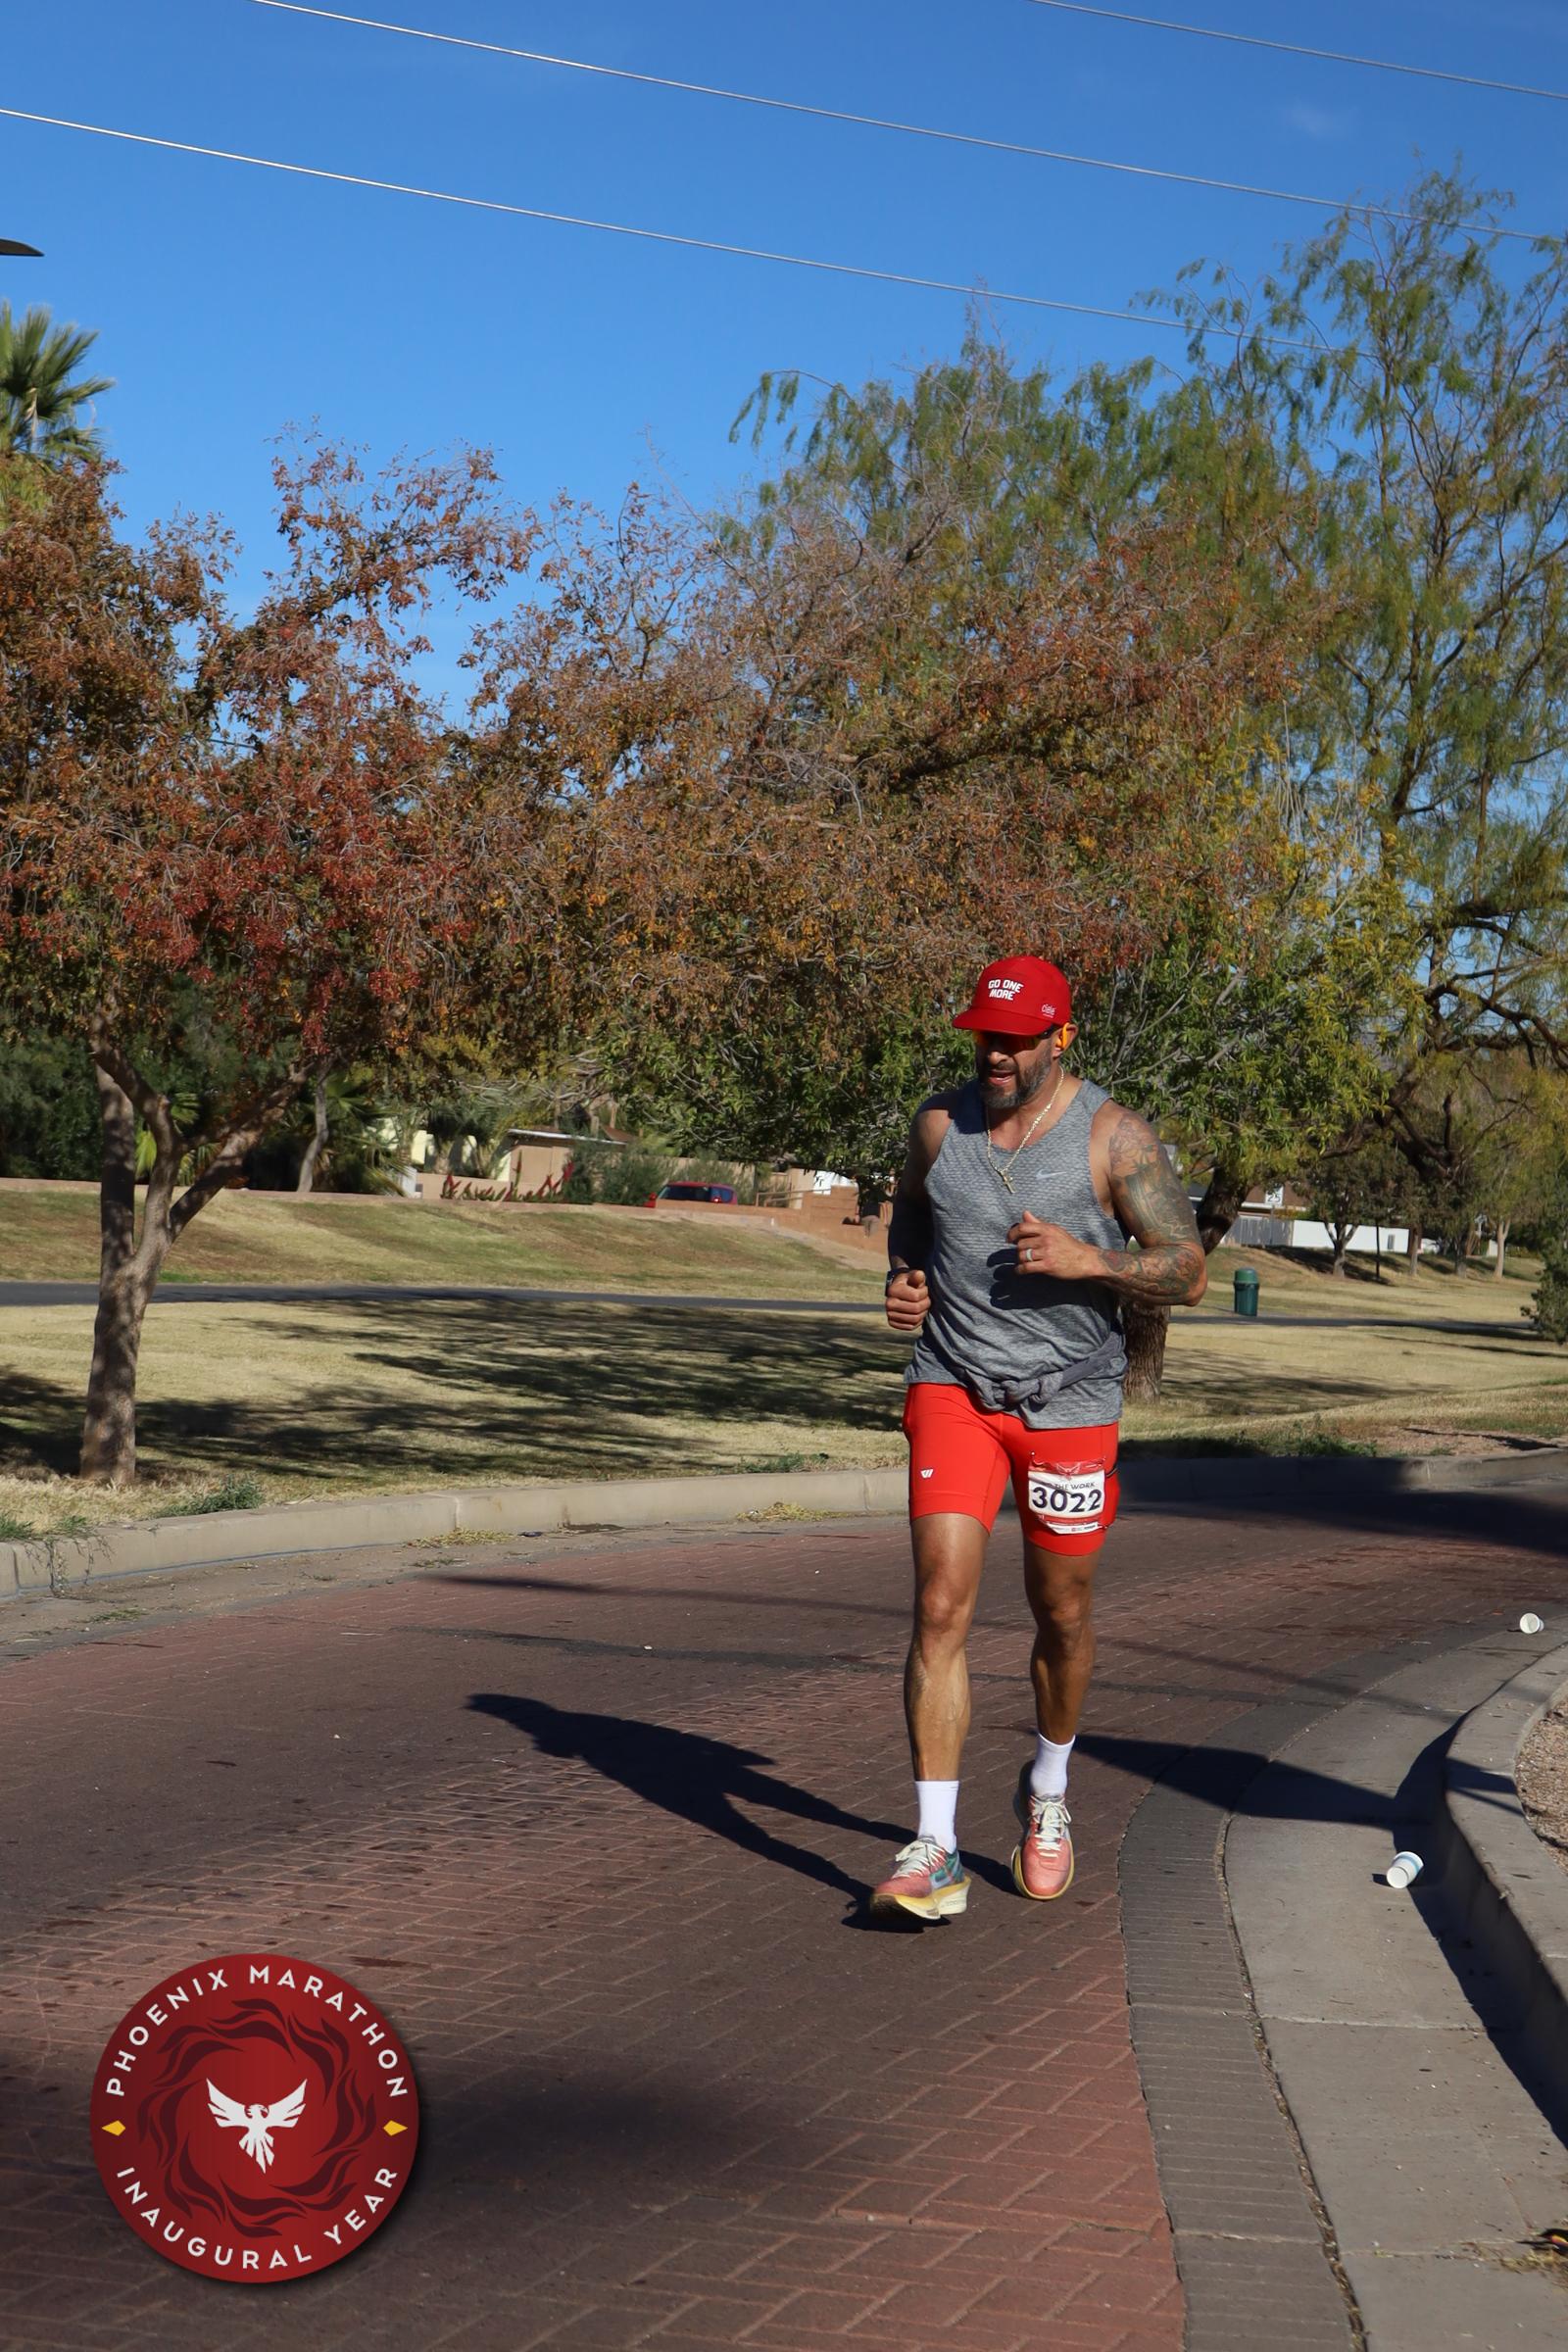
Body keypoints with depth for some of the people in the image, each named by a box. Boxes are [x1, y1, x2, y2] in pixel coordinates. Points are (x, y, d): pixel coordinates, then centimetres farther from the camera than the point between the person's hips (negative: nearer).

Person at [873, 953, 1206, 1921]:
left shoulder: (1114, 1137, -8)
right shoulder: (941, 1121, 2)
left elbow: (1189, 1274, -7)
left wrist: (1085, 1260, -23)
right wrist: (903, 1277, 4)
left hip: (1070, 1402, -1)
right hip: (953, 1389, 1)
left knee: (1064, 1617, 12)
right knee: (942, 1606, -12)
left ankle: (1047, 1790, 40)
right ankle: (935, 1851, -11)